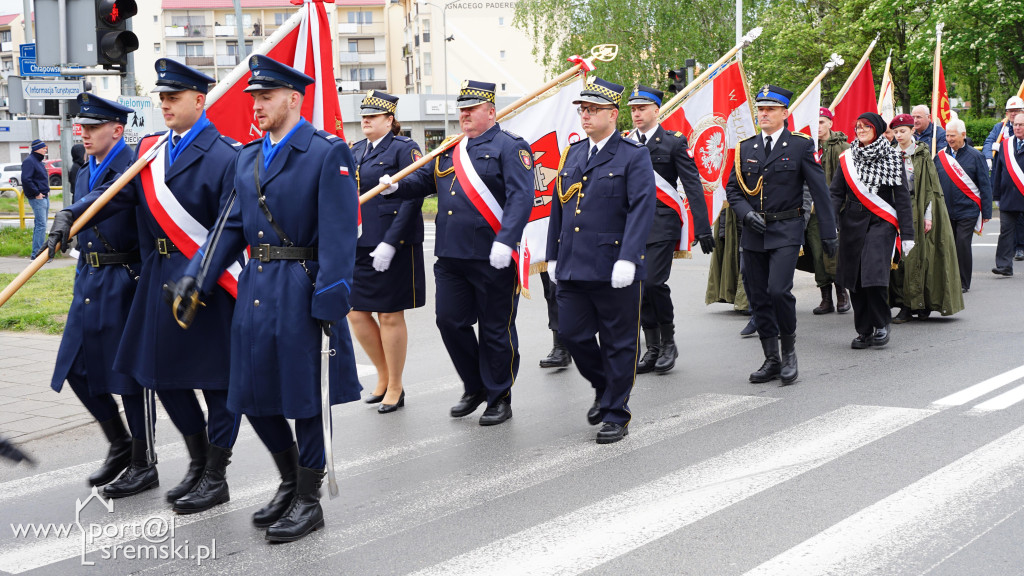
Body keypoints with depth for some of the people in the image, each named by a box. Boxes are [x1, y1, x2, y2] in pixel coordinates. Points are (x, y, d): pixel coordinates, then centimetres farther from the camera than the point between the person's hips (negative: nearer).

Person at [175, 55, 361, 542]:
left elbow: (338, 233, -14)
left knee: (307, 394, 2)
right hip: (255, 290, 7)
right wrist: (195, 276, 4)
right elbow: (231, 226, 14)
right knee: (253, 393, 12)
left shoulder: (328, 153, -8)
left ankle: (308, 500, 15)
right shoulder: (247, 157, 13)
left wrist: (330, 299, -19)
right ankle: (290, 478, 33)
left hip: (302, 293, -7)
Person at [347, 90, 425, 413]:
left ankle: (395, 388, 15)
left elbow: (412, 198, -14)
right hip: (358, 246, 7)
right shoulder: (354, 152, 14)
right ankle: (384, 376, 25)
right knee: (356, 313, 6)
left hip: (393, 247, -7)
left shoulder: (404, 149, -6)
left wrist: (390, 243, -20)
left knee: (390, 316, 1)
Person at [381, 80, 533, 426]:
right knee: (450, 321, 7)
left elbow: (521, 198, -15)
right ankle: (475, 387, 25)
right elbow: (423, 180, 24)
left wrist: (505, 242, -25)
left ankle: (499, 398, 17)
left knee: (495, 330, 3)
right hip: (450, 256, 6)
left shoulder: (508, 147, -5)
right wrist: (396, 185, 2)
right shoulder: (449, 151, 16)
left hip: (492, 258, -6)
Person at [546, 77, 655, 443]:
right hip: (573, 268, 6)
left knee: (618, 343, 3)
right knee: (572, 333, 7)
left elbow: (642, 209, -14)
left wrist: (627, 259, -23)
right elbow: (558, 207, 19)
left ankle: (615, 414, 15)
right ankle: (604, 388, 31)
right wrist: (553, 256, 16)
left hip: (615, 272, -6)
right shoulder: (572, 154, 14)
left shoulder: (634, 156, -5)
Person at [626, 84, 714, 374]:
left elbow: (693, 187, -3)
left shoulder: (674, 142, 0)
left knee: (654, 282, -14)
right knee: (638, 286, 4)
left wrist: (703, 228, -9)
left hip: (662, 224, -4)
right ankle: (653, 349, 14)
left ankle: (669, 343, 5)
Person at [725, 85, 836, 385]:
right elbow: (732, 188, 14)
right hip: (753, 234, 5)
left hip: (786, 232, -4)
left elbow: (819, 190, 0)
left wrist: (828, 233, -2)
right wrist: (746, 213, -6)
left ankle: (789, 351, 2)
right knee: (758, 298, 6)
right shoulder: (746, 148, 10)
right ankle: (772, 360, 17)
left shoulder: (800, 145, -1)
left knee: (778, 290, -18)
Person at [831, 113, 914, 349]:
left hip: (881, 222, -4)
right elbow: (837, 194, 8)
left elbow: (902, 198, 0)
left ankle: (881, 324, 4)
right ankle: (864, 331, 16)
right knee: (855, 277, 4)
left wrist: (907, 234, -5)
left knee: (874, 274, -17)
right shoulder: (847, 158, 10)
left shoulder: (892, 158, 1)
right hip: (852, 222, 4)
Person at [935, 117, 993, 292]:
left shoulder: (975, 156, 0)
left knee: (962, 245, -8)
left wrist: (987, 212, -2)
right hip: (945, 210, 3)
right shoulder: (940, 157, 8)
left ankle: (963, 283, 4)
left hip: (968, 210, -3)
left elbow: (985, 186, 1)